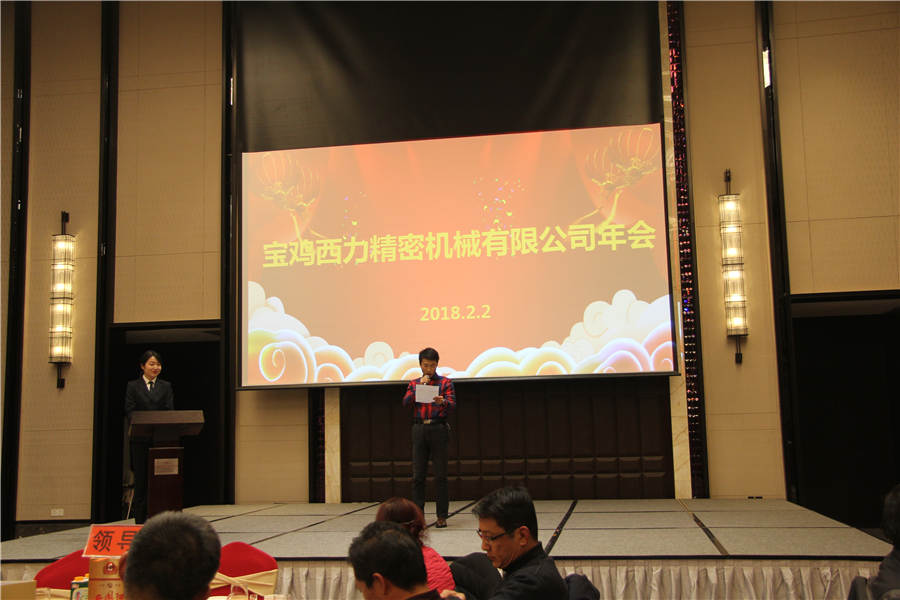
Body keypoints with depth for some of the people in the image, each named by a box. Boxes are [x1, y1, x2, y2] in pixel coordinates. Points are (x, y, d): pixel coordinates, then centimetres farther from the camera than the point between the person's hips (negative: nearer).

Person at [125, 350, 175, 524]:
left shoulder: (166, 387, 13)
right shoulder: (133, 386, 8)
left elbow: (170, 411, 4)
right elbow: (130, 412, -1)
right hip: (140, 440, -1)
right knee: (141, 480, 1)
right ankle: (140, 521, 6)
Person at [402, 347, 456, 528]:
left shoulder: (445, 382, 6)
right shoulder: (414, 384, 14)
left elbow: (452, 404, -5)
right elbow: (405, 402, 0)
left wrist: (443, 402, -27)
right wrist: (419, 386, -9)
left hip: (438, 429, -2)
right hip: (419, 430, 2)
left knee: (440, 475, -1)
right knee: (418, 475, 2)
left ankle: (442, 516, 4)